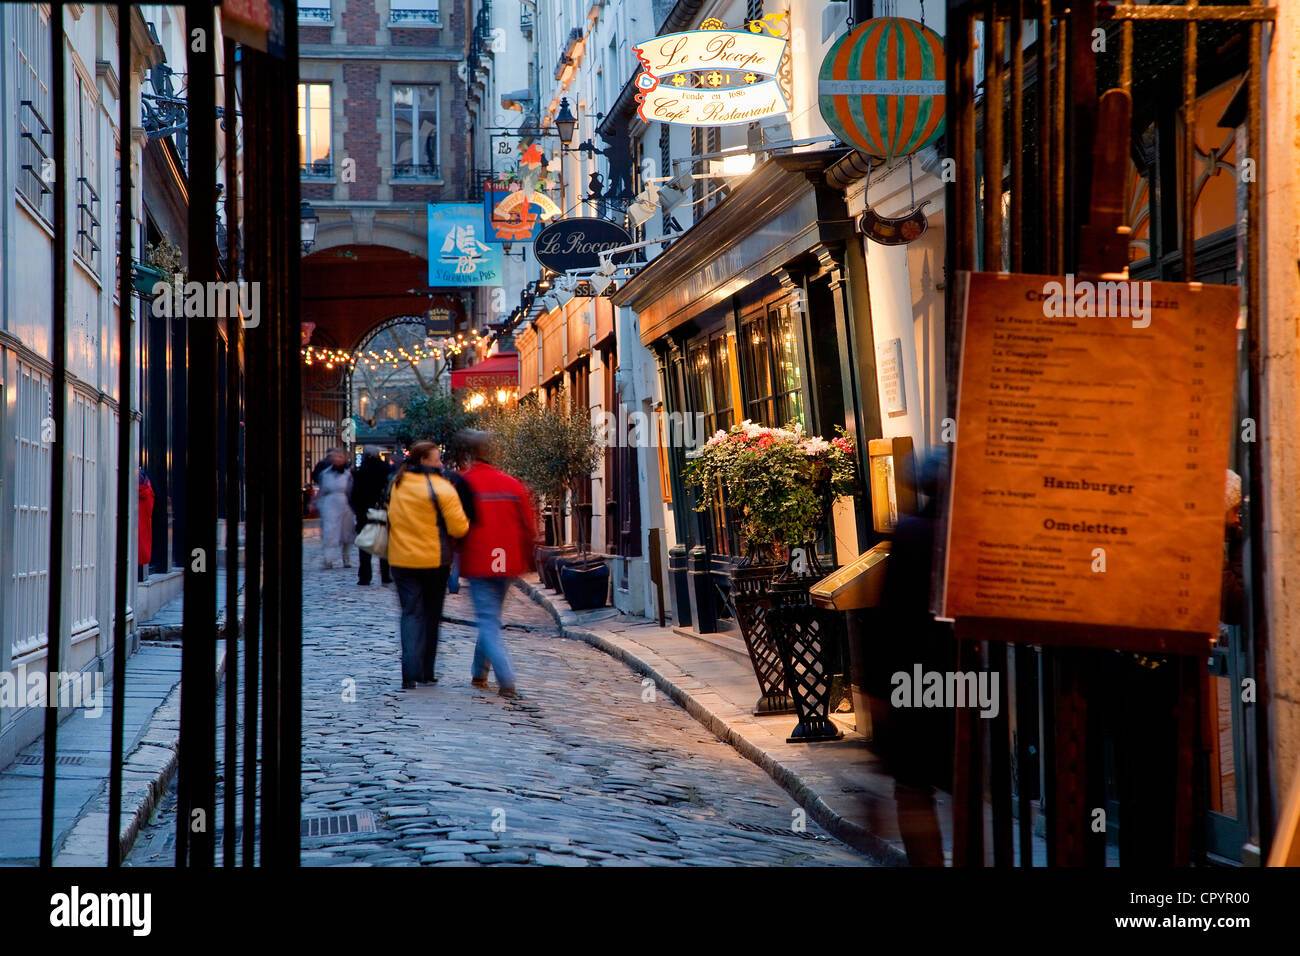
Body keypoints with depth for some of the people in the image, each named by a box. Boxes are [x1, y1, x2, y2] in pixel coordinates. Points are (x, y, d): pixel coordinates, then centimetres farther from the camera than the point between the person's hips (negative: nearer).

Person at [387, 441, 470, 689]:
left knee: (411, 614, 4)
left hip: (401, 560, 3)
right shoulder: (441, 488, -14)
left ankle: (410, 673, -12)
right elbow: (459, 528, -15)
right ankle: (426, 673, 17)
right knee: (431, 616, 12)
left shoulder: (396, 485, 4)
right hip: (434, 560, -3)